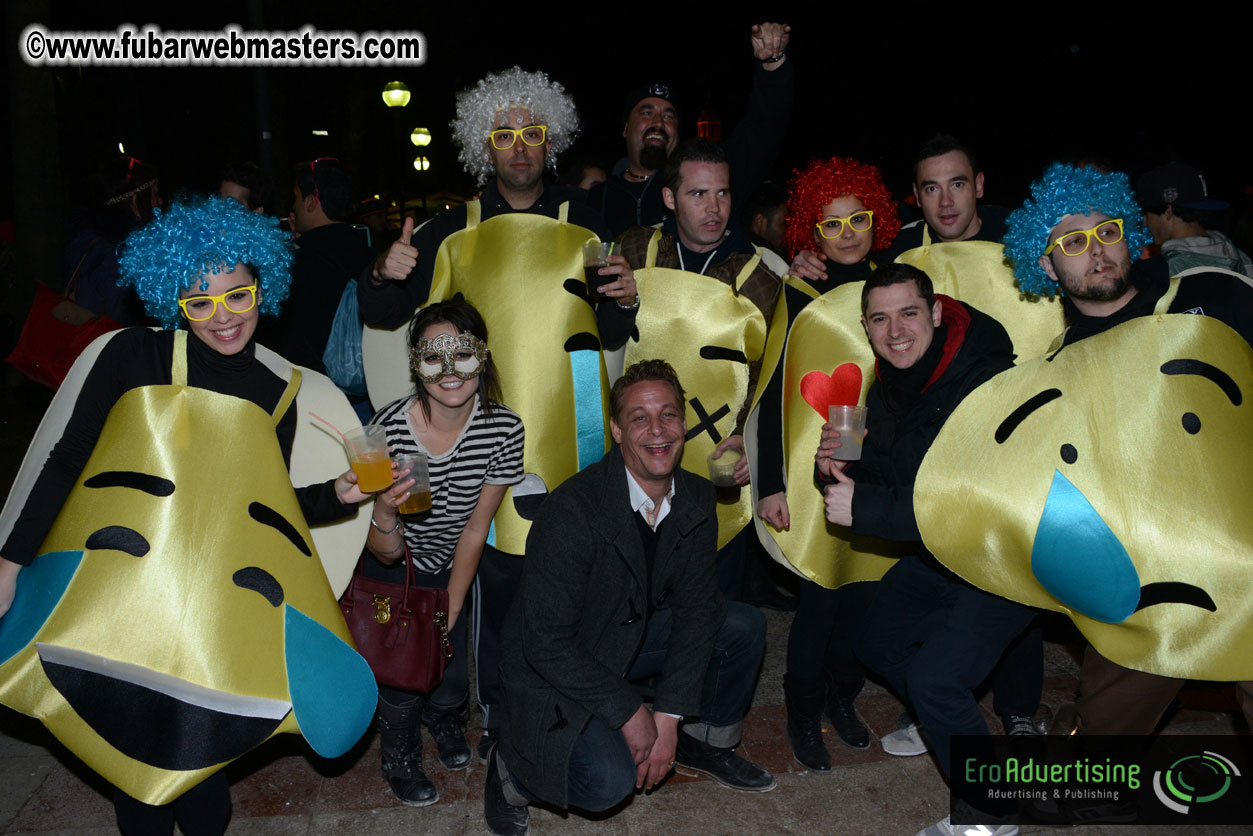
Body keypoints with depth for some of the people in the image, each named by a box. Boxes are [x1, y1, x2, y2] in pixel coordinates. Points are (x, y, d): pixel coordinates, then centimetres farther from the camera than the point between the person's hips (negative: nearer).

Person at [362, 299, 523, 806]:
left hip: (453, 571, 2)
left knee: (451, 678, -4)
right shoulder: (389, 428, -28)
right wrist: (385, 511, -44)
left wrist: (447, 619, -9)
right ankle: (399, 753, 23)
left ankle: (443, 715, 35)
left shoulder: (505, 428, -20)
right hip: (393, 573, -2)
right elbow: (386, 554, -22)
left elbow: (475, 530, -10)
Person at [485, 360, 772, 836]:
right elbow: (547, 644, -26)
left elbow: (696, 606, -4)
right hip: (554, 670, -6)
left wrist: (669, 716, -12)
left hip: (636, 635, 7)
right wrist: (629, 712, -20)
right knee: (610, 782, -27)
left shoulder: (695, 499, -8)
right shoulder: (573, 511, -29)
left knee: (744, 626, -7)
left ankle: (703, 742, 17)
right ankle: (512, 769, 5)